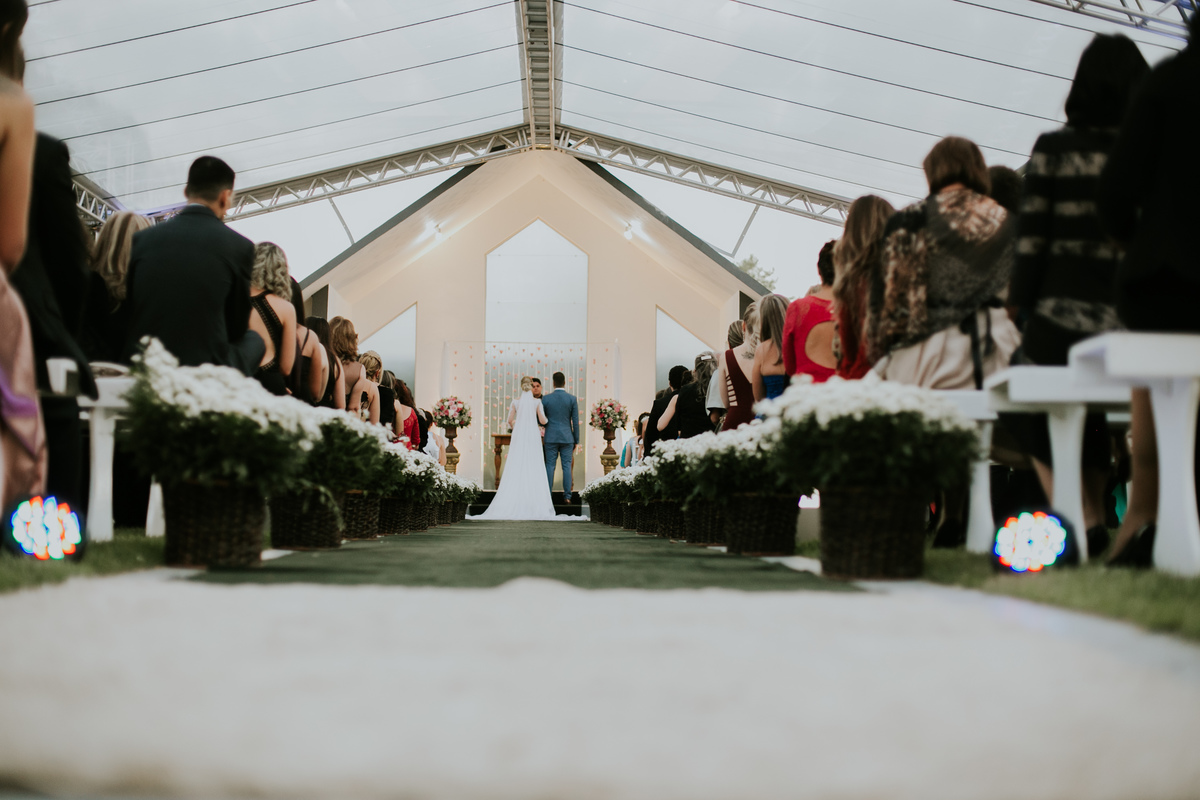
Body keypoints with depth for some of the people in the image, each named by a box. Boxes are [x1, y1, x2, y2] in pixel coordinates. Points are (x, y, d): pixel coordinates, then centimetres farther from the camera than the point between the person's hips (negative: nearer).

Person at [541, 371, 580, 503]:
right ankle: (567, 496, 1)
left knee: (550, 466, 4)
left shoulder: (546, 399, -2)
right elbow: (575, 421, -2)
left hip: (551, 437, 0)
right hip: (567, 437, 0)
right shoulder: (572, 399, -3)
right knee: (567, 466, 3)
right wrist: (576, 440, 6)